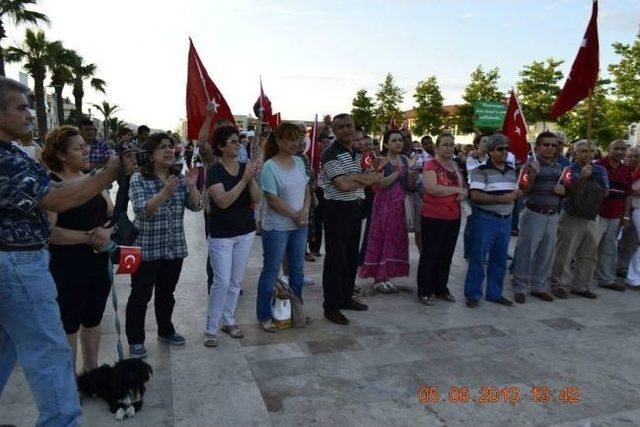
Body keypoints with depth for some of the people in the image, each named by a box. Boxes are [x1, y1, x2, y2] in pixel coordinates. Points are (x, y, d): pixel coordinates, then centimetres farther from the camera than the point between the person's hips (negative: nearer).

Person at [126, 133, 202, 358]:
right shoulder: (138, 179, -9)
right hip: (146, 248, -4)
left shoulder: (179, 178, 5)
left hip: (175, 248, 5)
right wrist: (166, 192, -35)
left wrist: (192, 186, -19)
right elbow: (142, 210, -22)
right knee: (140, 295, 5)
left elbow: (196, 206, -1)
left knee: (167, 293, 18)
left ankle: (165, 331, 35)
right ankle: (135, 340, 19)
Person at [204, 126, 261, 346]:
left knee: (236, 280, 12)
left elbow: (256, 199, -5)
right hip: (221, 234, -5)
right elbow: (223, 201, -23)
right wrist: (244, 179, -28)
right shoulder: (215, 171, -12)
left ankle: (229, 321, 28)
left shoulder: (246, 167, 2)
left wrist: (253, 177, -21)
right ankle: (210, 328, 11)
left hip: (246, 232, 5)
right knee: (222, 281, -4)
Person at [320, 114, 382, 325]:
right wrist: (367, 179, -7)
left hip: (356, 208, 8)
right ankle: (331, 307, 8)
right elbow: (344, 185, -22)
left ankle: (346, 298, 30)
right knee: (335, 259, -1)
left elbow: (374, 179, 6)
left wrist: (354, 176, -14)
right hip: (338, 210, -8)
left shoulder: (358, 153, 14)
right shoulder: (331, 154, -12)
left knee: (352, 257, 15)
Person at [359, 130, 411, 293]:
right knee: (382, 239, -2)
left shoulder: (404, 160, 11)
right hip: (384, 204, -6)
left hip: (400, 206, 6)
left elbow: (408, 185, 13)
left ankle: (387, 276, 18)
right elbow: (379, 184, -20)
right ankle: (378, 278, 7)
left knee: (395, 239, 8)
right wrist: (398, 172, -22)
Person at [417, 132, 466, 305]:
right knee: (430, 254, 2)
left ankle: (441, 288, 28)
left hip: (453, 217, 7)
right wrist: (456, 189, -16)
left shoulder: (455, 166, 13)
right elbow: (432, 189, -25)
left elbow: (463, 186, 21)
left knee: (446, 255, 14)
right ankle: (425, 291, 12)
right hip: (433, 218, -7)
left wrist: (463, 193, -3)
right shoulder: (430, 165, -10)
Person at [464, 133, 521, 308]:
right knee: (478, 258, -2)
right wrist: (501, 199, -22)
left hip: (505, 220, 7)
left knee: (500, 259, 13)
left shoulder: (511, 171, 13)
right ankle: (473, 294, 10)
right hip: (485, 219, -7)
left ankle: (494, 293, 26)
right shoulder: (481, 170, -10)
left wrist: (517, 195, -2)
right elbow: (475, 195, -19)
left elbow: (516, 192, 22)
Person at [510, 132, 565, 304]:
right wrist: (532, 174, -26)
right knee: (525, 253, -3)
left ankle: (539, 286, 24)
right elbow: (523, 190, -12)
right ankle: (519, 288, 6)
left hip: (553, 216, 6)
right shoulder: (530, 165, -5)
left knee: (546, 255, 12)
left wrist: (564, 190, 2)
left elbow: (567, 189, 25)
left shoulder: (559, 167, 13)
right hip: (534, 214, -6)